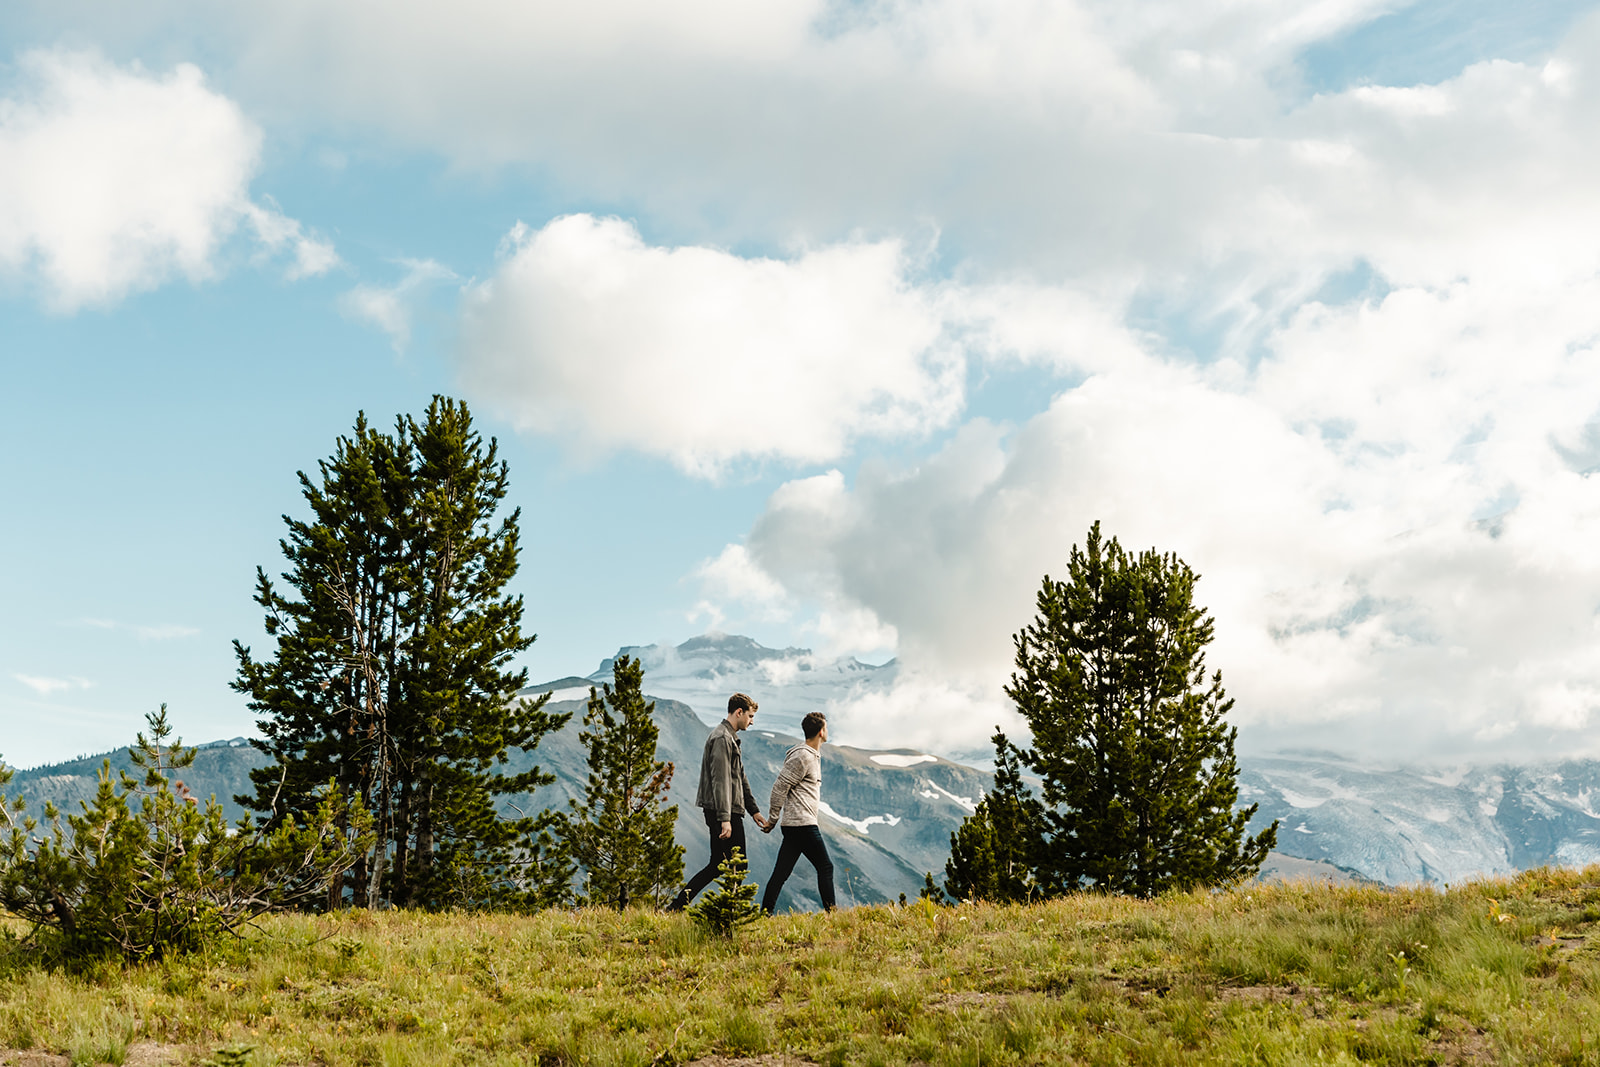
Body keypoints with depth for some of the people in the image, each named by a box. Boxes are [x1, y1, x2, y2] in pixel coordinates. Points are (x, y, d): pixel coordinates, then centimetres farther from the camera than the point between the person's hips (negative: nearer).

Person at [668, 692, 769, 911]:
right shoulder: (722, 738, -13)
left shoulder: (730, 738, 21)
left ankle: (678, 904, 10)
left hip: (729, 812, 10)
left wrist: (754, 810, 25)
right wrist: (725, 819, -26)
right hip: (724, 813, -10)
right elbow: (720, 782, -21)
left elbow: (740, 779, 27)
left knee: (719, 865, 11)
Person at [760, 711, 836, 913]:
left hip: (793, 825, 10)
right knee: (825, 867, -3)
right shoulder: (803, 756, -13)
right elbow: (780, 787, -14)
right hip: (803, 823, -10)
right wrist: (772, 819, -9)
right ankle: (830, 913, -1)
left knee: (781, 872, 6)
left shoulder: (813, 755, 19)